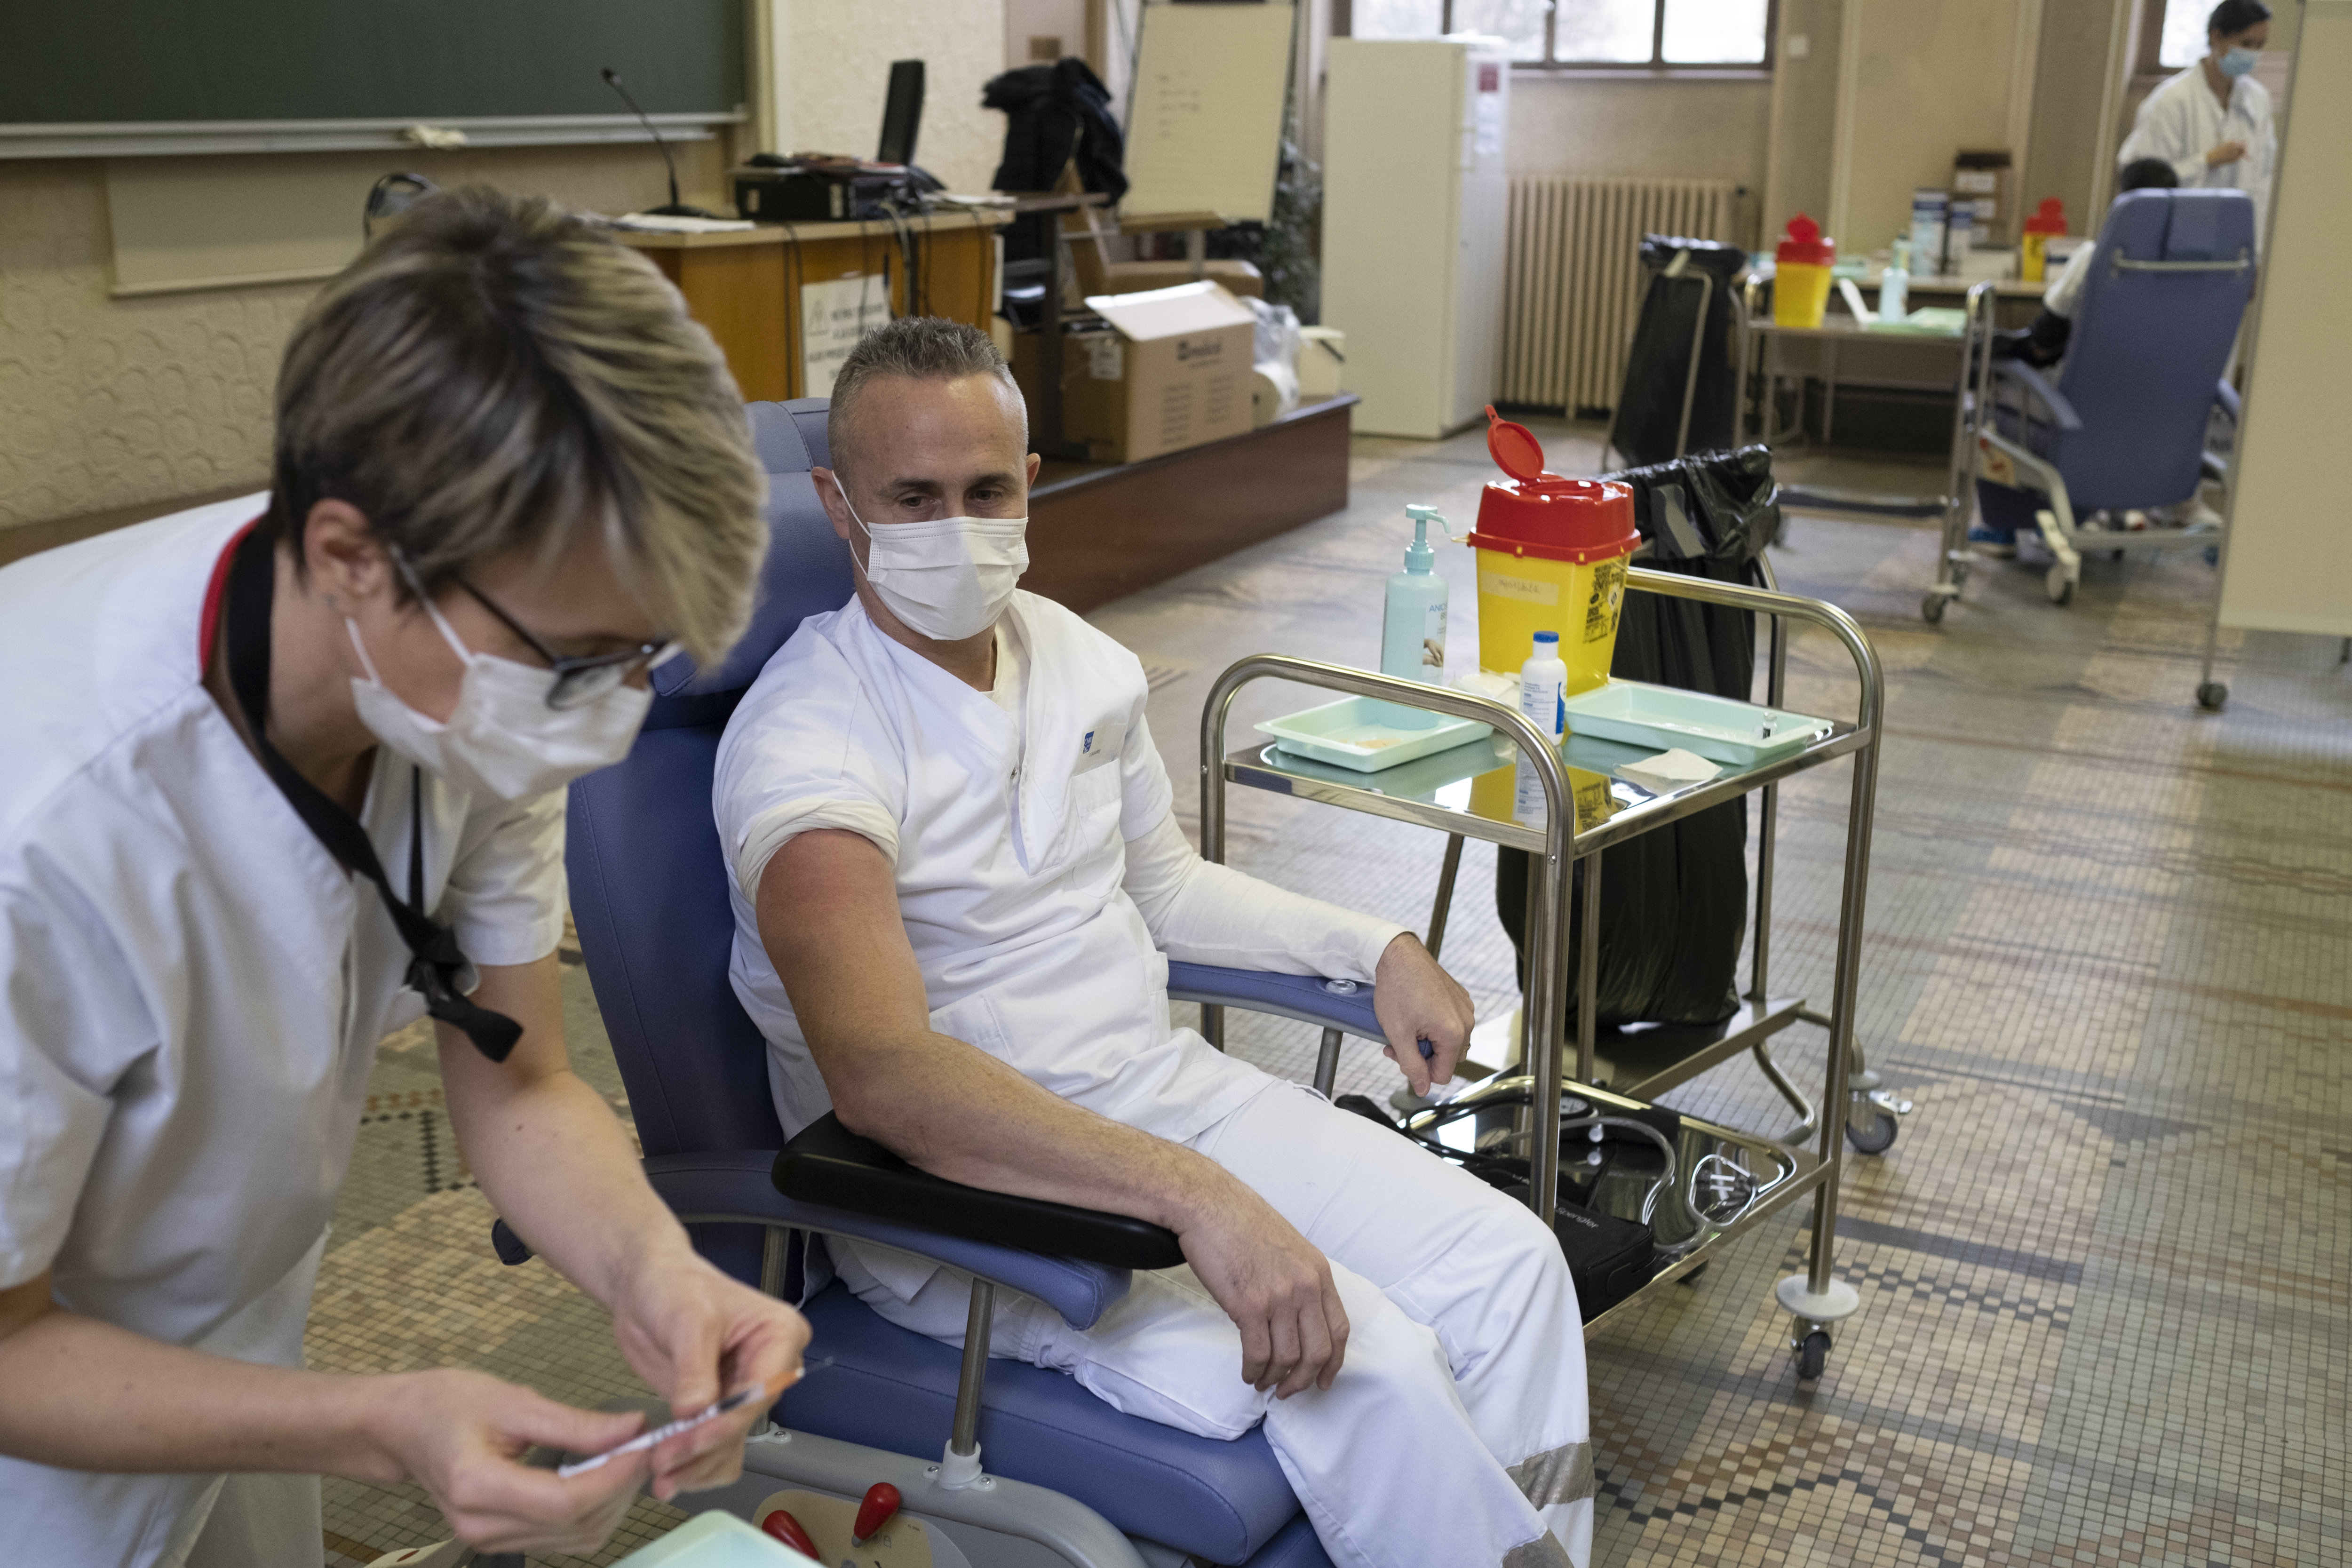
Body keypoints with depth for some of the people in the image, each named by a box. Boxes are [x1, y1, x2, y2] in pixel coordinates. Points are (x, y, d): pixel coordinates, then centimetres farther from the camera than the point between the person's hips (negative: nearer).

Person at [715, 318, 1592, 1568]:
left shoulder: (1086, 665, 5)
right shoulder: (806, 740, -21)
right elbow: (879, 1073, -35)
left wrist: (1374, 947, 9)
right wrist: (1194, 1196, -41)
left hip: (1162, 1088, 7)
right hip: (963, 1180, -7)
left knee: (1507, 1264, -7)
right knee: (1371, 1367, -23)